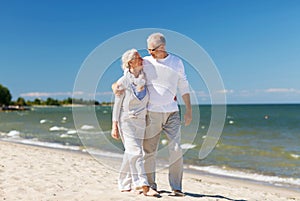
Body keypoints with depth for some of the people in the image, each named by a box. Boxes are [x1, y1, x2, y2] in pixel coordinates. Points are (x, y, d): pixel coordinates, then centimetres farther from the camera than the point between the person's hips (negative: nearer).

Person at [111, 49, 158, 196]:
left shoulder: (145, 78, 4)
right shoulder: (123, 82, -9)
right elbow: (117, 105, -5)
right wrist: (114, 126, -7)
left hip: (140, 121, 5)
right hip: (126, 120, -5)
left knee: (131, 152, 11)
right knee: (135, 151, -13)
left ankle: (124, 184, 24)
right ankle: (144, 186, -13)